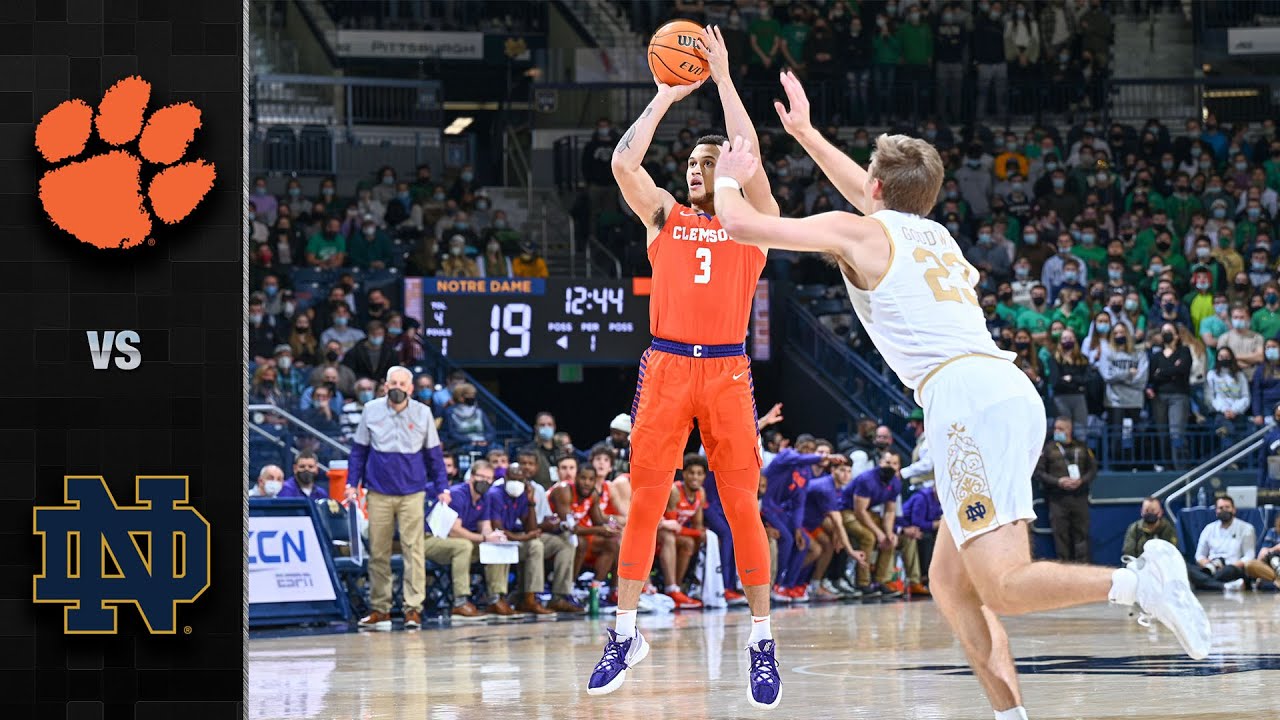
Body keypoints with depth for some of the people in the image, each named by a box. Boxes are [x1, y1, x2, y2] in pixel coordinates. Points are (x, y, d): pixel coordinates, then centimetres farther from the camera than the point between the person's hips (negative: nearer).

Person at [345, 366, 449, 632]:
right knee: (378, 552, 3)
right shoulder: (371, 411, 4)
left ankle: (413, 608, -6)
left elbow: (434, 454, 10)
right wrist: (352, 482, 4)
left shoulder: (423, 413, 3)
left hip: (412, 493, -1)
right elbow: (359, 450, 11)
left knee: (413, 549, -7)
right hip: (379, 493, 1)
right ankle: (380, 608, 11)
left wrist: (441, 488, 4)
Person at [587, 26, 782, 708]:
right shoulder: (664, 217, 15)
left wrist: (723, 78, 0)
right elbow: (623, 162, 0)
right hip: (664, 369, 1)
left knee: (742, 505, -3)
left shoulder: (753, 221, 10)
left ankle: (762, 638, 5)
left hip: (727, 372, -1)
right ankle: (625, 633, 4)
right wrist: (665, 97, 7)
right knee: (644, 503, -2)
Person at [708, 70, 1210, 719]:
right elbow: (875, 199, 51)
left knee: (1002, 588, -16)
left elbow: (742, 225, 11)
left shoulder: (859, 232, 8)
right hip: (1014, 392, 8)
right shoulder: (933, 233, 29)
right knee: (951, 583, 13)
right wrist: (804, 133, 58)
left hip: (967, 397, -8)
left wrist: (728, 180, 33)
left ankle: (1138, 581, -33)